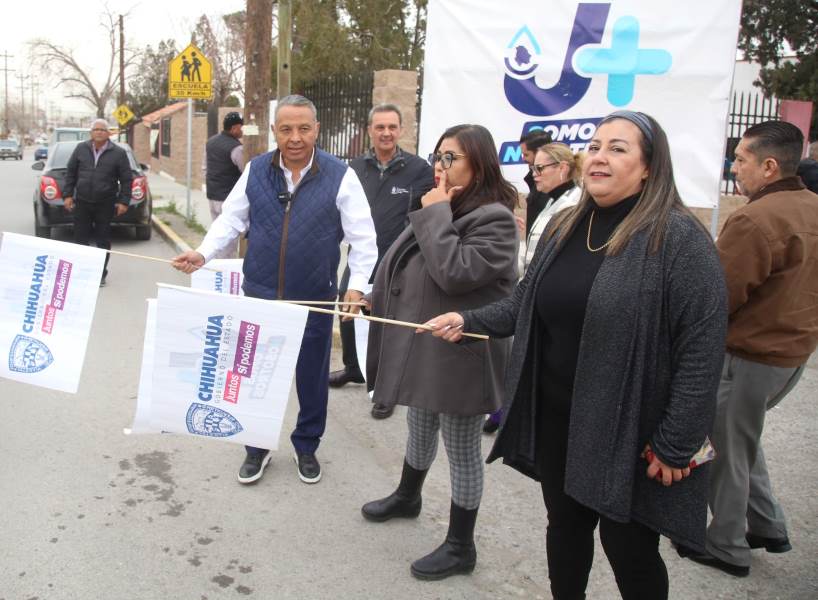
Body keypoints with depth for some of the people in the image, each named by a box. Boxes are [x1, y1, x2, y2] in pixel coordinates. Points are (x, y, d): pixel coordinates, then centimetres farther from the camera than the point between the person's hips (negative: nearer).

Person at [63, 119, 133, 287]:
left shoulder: (118, 153, -1)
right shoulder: (81, 149, 5)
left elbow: (126, 179, 0)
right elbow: (70, 172, 10)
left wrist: (124, 201, -5)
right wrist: (68, 194, 3)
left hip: (105, 205, -2)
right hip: (81, 203, 2)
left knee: (103, 241, 5)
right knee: (80, 238, 5)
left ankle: (101, 274, 16)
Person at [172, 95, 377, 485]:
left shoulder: (340, 176, -7)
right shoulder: (255, 171, 1)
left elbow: (363, 238, -7)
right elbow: (231, 219, 7)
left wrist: (357, 284, -17)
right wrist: (203, 254, -8)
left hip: (315, 299, -2)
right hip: (261, 296, 2)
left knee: (312, 377, 13)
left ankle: (306, 447, 35)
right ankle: (257, 447, 32)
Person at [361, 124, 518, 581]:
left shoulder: (494, 220, -17)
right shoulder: (442, 208, 11)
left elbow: (454, 272, -29)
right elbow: (401, 267, 18)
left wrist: (434, 215, -20)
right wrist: (373, 300, 19)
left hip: (460, 355, -9)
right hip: (422, 347, 9)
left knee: (463, 451, 5)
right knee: (420, 430, 27)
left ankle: (461, 546, 20)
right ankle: (407, 496, 51)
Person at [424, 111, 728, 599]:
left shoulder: (679, 237, -15)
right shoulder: (564, 227, 7)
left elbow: (702, 349, -18)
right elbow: (525, 305, 13)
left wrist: (675, 445, -17)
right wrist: (469, 322, -2)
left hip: (629, 432, -6)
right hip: (558, 420, 6)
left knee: (628, 549, 10)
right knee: (565, 526, 21)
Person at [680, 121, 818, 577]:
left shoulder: (755, 220, -25)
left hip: (747, 357, -8)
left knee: (727, 450, 9)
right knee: (743, 437, 26)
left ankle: (727, 548, 25)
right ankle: (768, 526, 35)